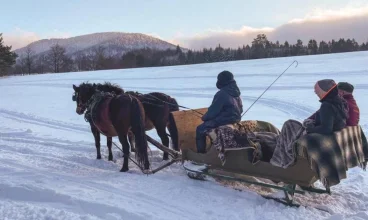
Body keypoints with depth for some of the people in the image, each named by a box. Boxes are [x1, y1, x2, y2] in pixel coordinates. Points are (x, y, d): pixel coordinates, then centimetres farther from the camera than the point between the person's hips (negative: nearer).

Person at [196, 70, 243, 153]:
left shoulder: (221, 94, -21)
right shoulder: (235, 92, 7)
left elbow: (213, 110, -16)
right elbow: (240, 109, 15)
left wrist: (204, 117, 3)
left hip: (224, 120, -10)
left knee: (200, 129, 1)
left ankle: (201, 153, 5)